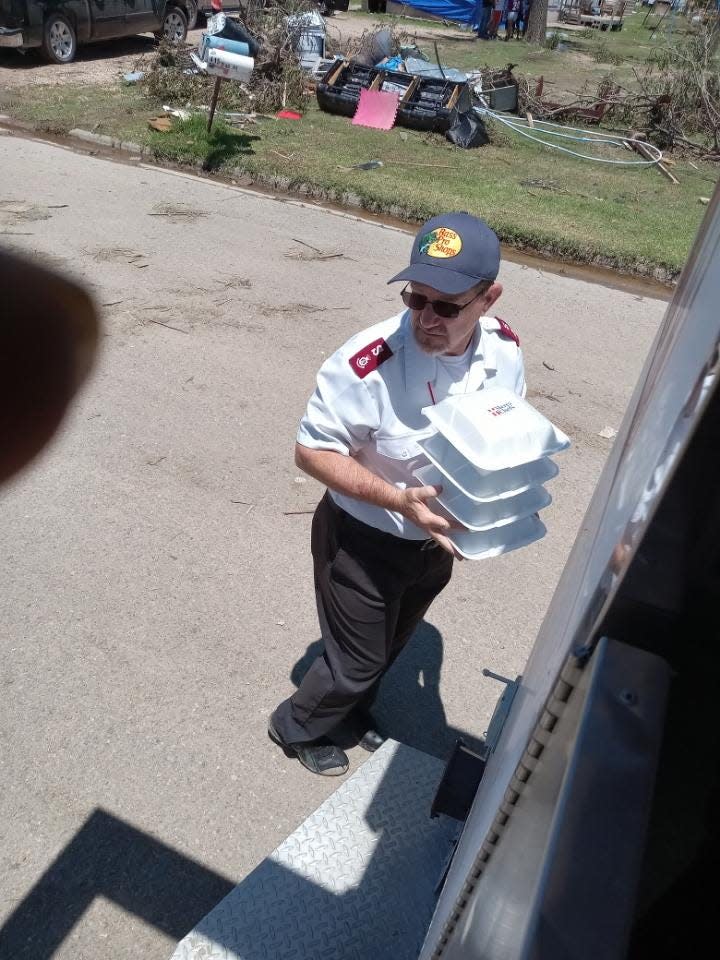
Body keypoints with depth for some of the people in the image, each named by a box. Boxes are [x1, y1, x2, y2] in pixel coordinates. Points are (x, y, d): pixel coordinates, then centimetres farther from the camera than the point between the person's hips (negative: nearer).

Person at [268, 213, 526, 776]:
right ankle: (296, 727, 47)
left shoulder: (505, 350, -14)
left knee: (391, 647, 30)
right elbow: (311, 450, -23)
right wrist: (399, 501, -34)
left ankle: (352, 708, 61)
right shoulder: (368, 363, -34)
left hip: (438, 539, 6)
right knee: (357, 661, 14)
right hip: (364, 542, -6)